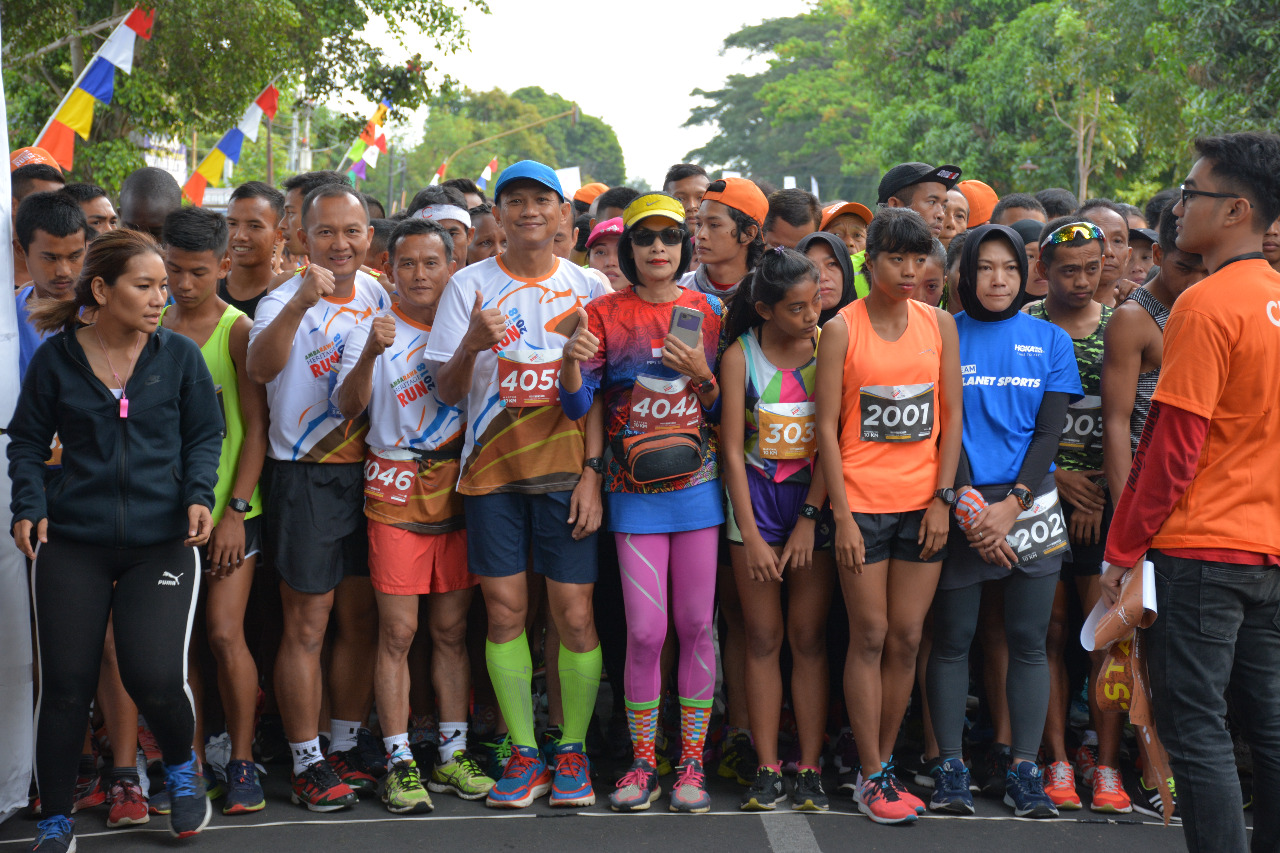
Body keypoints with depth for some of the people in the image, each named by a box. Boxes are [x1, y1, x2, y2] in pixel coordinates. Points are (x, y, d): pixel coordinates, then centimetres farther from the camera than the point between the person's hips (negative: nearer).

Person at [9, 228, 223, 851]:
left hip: (161, 541, 0)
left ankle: (181, 768, 21)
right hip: (70, 544, 0)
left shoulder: (179, 355, 3)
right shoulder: (55, 358, 2)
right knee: (65, 683, 1)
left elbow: (205, 434, 9)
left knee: (156, 677, -13)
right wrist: (29, 506, -5)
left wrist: (198, 494, -7)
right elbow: (26, 442, 9)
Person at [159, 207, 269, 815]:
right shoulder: (149, 327, 7)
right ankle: (188, 757, 17)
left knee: (225, 634, -7)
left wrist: (235, 510, -11)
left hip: (227, 507, -3)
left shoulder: (238, 331, -4)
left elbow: (256, 427, -5)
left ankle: (242, 762, 5)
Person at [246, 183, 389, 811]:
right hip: (305, 478, -5)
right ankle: (307, 764, 9)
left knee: (360, 618, 11)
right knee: (307, 624, -1)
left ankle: (345, 750, 23)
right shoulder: (285, 301, -11)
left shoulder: (379, 298, 7)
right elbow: (260, 369, -33)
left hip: (368, 472, 5)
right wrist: (300, 304, -47)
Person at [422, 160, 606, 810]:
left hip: (565, 471, 0)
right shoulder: (469, 286, 5)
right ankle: (523, 754, 13)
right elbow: (448, 392, 2)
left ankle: (572, 751, 11)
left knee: (573, 614, -4)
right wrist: (471, 345, -19)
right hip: (491, 470, 1)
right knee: (505, 611, 1)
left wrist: (591, 472, -4)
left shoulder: (588, 288, 6)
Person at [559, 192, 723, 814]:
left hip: (697, 486, 1)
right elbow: (577, 405, -6)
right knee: (645, 631, -4)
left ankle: (691, 762, 13)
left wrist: (702, 374, -11)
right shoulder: (604, 313, 2)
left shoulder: (707, 311, 6)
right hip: (634, 493, -1)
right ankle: (642, 762, 12)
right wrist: (571, 361, -25)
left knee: (695, 625, 3)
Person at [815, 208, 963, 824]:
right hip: (863, 501, -3)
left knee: (906, 638, 6)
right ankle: (871, 777, 8)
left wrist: (943, 498, -1)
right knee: (869, 637, 0)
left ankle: (885, 763, 19)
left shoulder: (939, 324, 7)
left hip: (923, 502, 3)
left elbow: (951, 416, 8)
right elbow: (827, 426, -5)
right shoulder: (842, 329, -3)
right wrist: (842, 515, -9)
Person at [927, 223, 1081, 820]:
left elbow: (1049, 431, 2)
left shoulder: (1050, 341, 8)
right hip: (960, 508, -1)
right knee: (952, 639, 1)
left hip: (1031, 508, 1)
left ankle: (1023, 770, 8)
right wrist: (968, 504, -13)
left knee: (1028, 641, 2)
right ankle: (950, 769, 8)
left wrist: (1011, 505, -10)